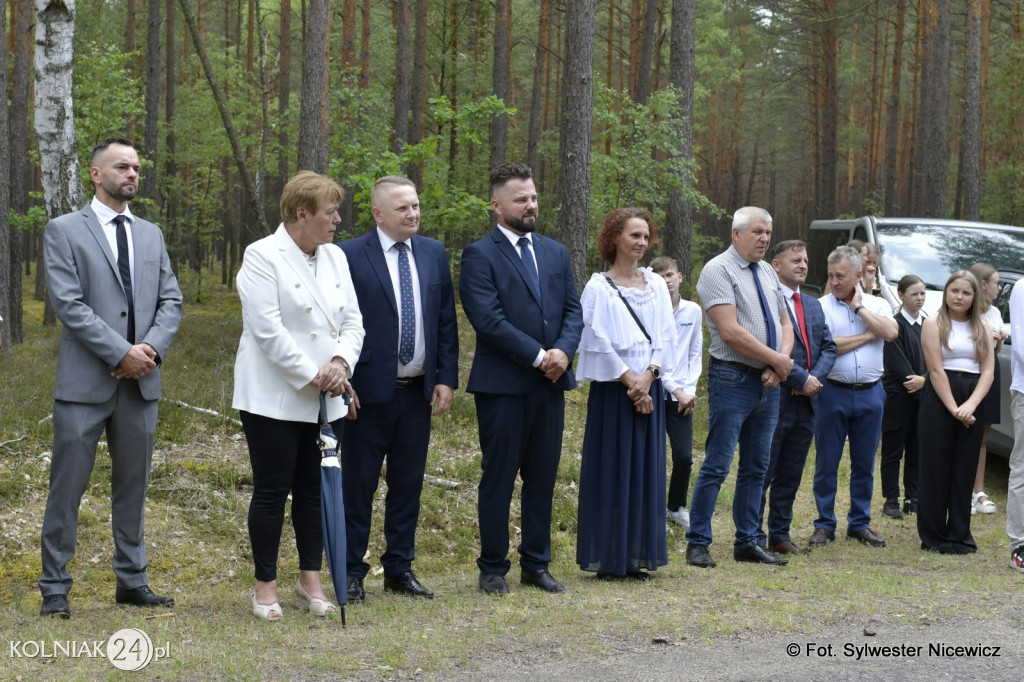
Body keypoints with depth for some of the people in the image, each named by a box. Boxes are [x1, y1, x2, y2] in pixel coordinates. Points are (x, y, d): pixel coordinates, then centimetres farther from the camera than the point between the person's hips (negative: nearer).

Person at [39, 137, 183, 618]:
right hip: (85, 380, -5)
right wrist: (121, 353, -15)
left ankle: (132, 580, 19)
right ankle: (55, 588, 5)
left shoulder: (151, 235, 16)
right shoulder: (64, 231, -1)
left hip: (141, 380, 5)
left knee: (133, 486, 11)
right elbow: (67, 303, -10)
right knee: (67, 487, -2)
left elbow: (171, 300, 10)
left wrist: (152, 348, -8)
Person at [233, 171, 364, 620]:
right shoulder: (263, 256, -9)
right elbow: (269, 330, -16)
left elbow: (353, 320, 8)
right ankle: (266, 587, 9)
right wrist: (312, 375, -17)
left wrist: (340, 362, -11)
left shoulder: (335, 258, 11)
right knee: (272, 491, 0)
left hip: (326, 400, 6)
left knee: (316, 490, 9)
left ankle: (310, 582, 18)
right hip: (275, 397, -6)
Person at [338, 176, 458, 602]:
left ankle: (399, 568, 20)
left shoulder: (433, 253, 9)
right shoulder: (350, 256, -7)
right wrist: (344, 384, -11)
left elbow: (446, 320, 11)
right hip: (370, 391, -5)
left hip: (418, 391, 5)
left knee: (408, 484, 11)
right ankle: (352, 572, 11)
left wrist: (447, 377, 4)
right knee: (358, 484, 3)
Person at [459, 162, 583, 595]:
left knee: (543, 478, 9)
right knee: (498, 478, 2)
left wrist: (563, 351, -10)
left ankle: (536, 564, 19)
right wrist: (538, 356, -16)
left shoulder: (556, 253, 15)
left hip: (551, 382, 6)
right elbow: (489, 319, -14)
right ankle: (493, 568, 10)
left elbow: (573, 311, 10)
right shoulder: (480, 255, -5)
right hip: (503, 384, -5)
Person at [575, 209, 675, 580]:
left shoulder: (656, 285, 10)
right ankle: (607, 559, 3)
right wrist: (629, 380, -12)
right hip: (613, 391, -5)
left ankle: (636, 556, 12)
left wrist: (648, 376, -9)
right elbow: (599, 343, -9)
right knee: (611, 471, -3)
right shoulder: (599, 288, -4)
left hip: (648, 390, 5)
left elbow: (666, 337, 5)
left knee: (645, 470, 5)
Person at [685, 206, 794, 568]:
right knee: (717, 466, -6)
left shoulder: (768, 272, 15)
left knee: (756, 467, 11)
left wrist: (780, 364, -2)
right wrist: (777, 360, -12)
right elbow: (730, 332, -18)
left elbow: (785, 324, 17)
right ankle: (697, 544, 0)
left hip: (768, 381, 8)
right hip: (733, 378, -8)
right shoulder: (718, 270, -9)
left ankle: (747, 542, 18)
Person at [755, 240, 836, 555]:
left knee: (790, 476, 12)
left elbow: (829, 347, 14)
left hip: (806, 401, 8)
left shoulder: (813, 305, 18)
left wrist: (815, 377, -5)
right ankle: (754, 537, 4)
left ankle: (780, 535, 19)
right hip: (775, 399, -8)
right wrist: (801, 379, -17)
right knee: (762, 473, -1)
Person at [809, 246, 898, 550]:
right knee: (826, 462, 2)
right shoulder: (821, 306, -2)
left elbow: (891, 332, -11)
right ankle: (824, 525, 11)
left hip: (870, 394, 2)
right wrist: (867, 336, -6)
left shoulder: (877, 305, 8)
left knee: (864, 464, 9)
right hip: (833, 392, -2)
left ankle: (860, 523, 19)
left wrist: (859, 306, -6)